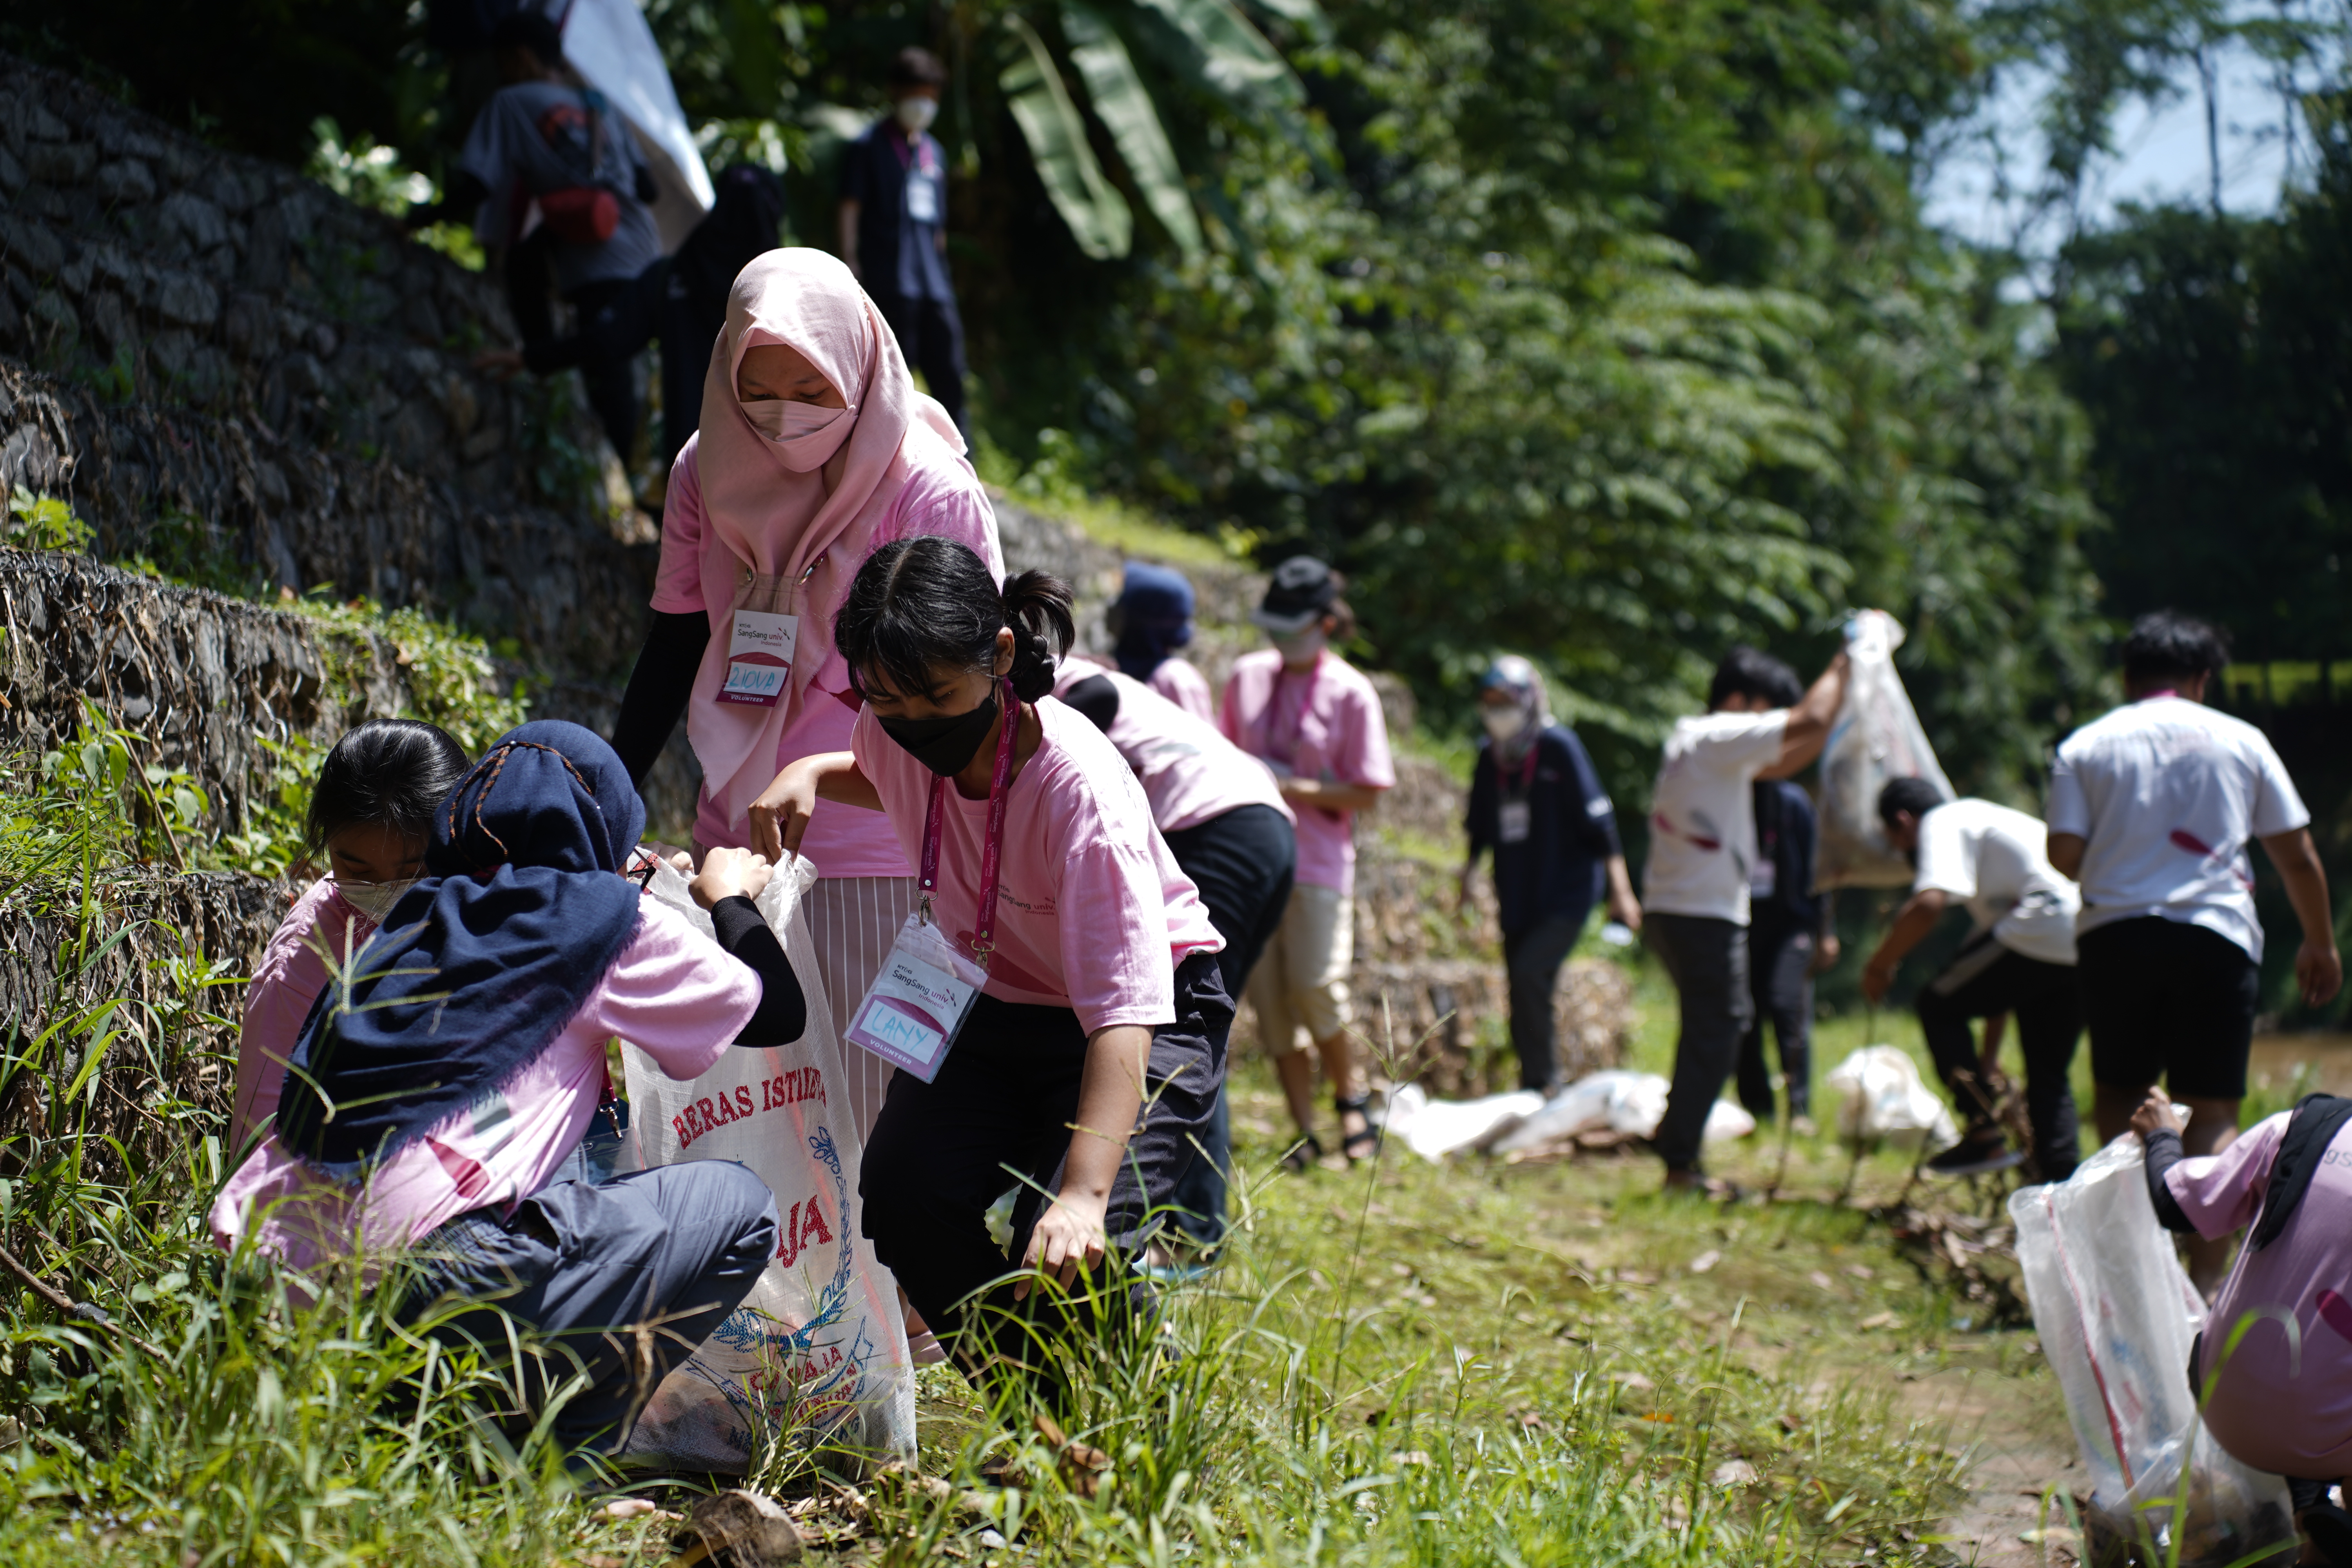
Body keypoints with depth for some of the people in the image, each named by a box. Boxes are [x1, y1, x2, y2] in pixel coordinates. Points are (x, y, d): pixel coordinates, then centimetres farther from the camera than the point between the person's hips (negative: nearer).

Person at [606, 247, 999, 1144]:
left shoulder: (930, 494, -12)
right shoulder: (708, 473, 2)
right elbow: (675, 650, 11)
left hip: (880, 859, -4)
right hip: (737, 843, 4)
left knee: (870, 1102, -2)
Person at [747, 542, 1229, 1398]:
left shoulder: (1078, 785, -34)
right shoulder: (893, 732, -14)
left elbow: (1123, 1014, -40)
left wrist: (1084, 1194, -52)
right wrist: (809, 772, -7)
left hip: (1150, 1016, -6)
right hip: (991, 1004, 6)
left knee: (1067, 1252, -28)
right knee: (905, 1199, -20)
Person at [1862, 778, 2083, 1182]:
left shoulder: (1942, 823, 5)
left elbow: (1928, 905, -15)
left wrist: (1879, 967, 0)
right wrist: (1987, 1052, 38)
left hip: (2045, 929, -9)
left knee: (1939, 1004, 7)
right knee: (2049, 1073, 16)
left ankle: (1985, 1135, 2)